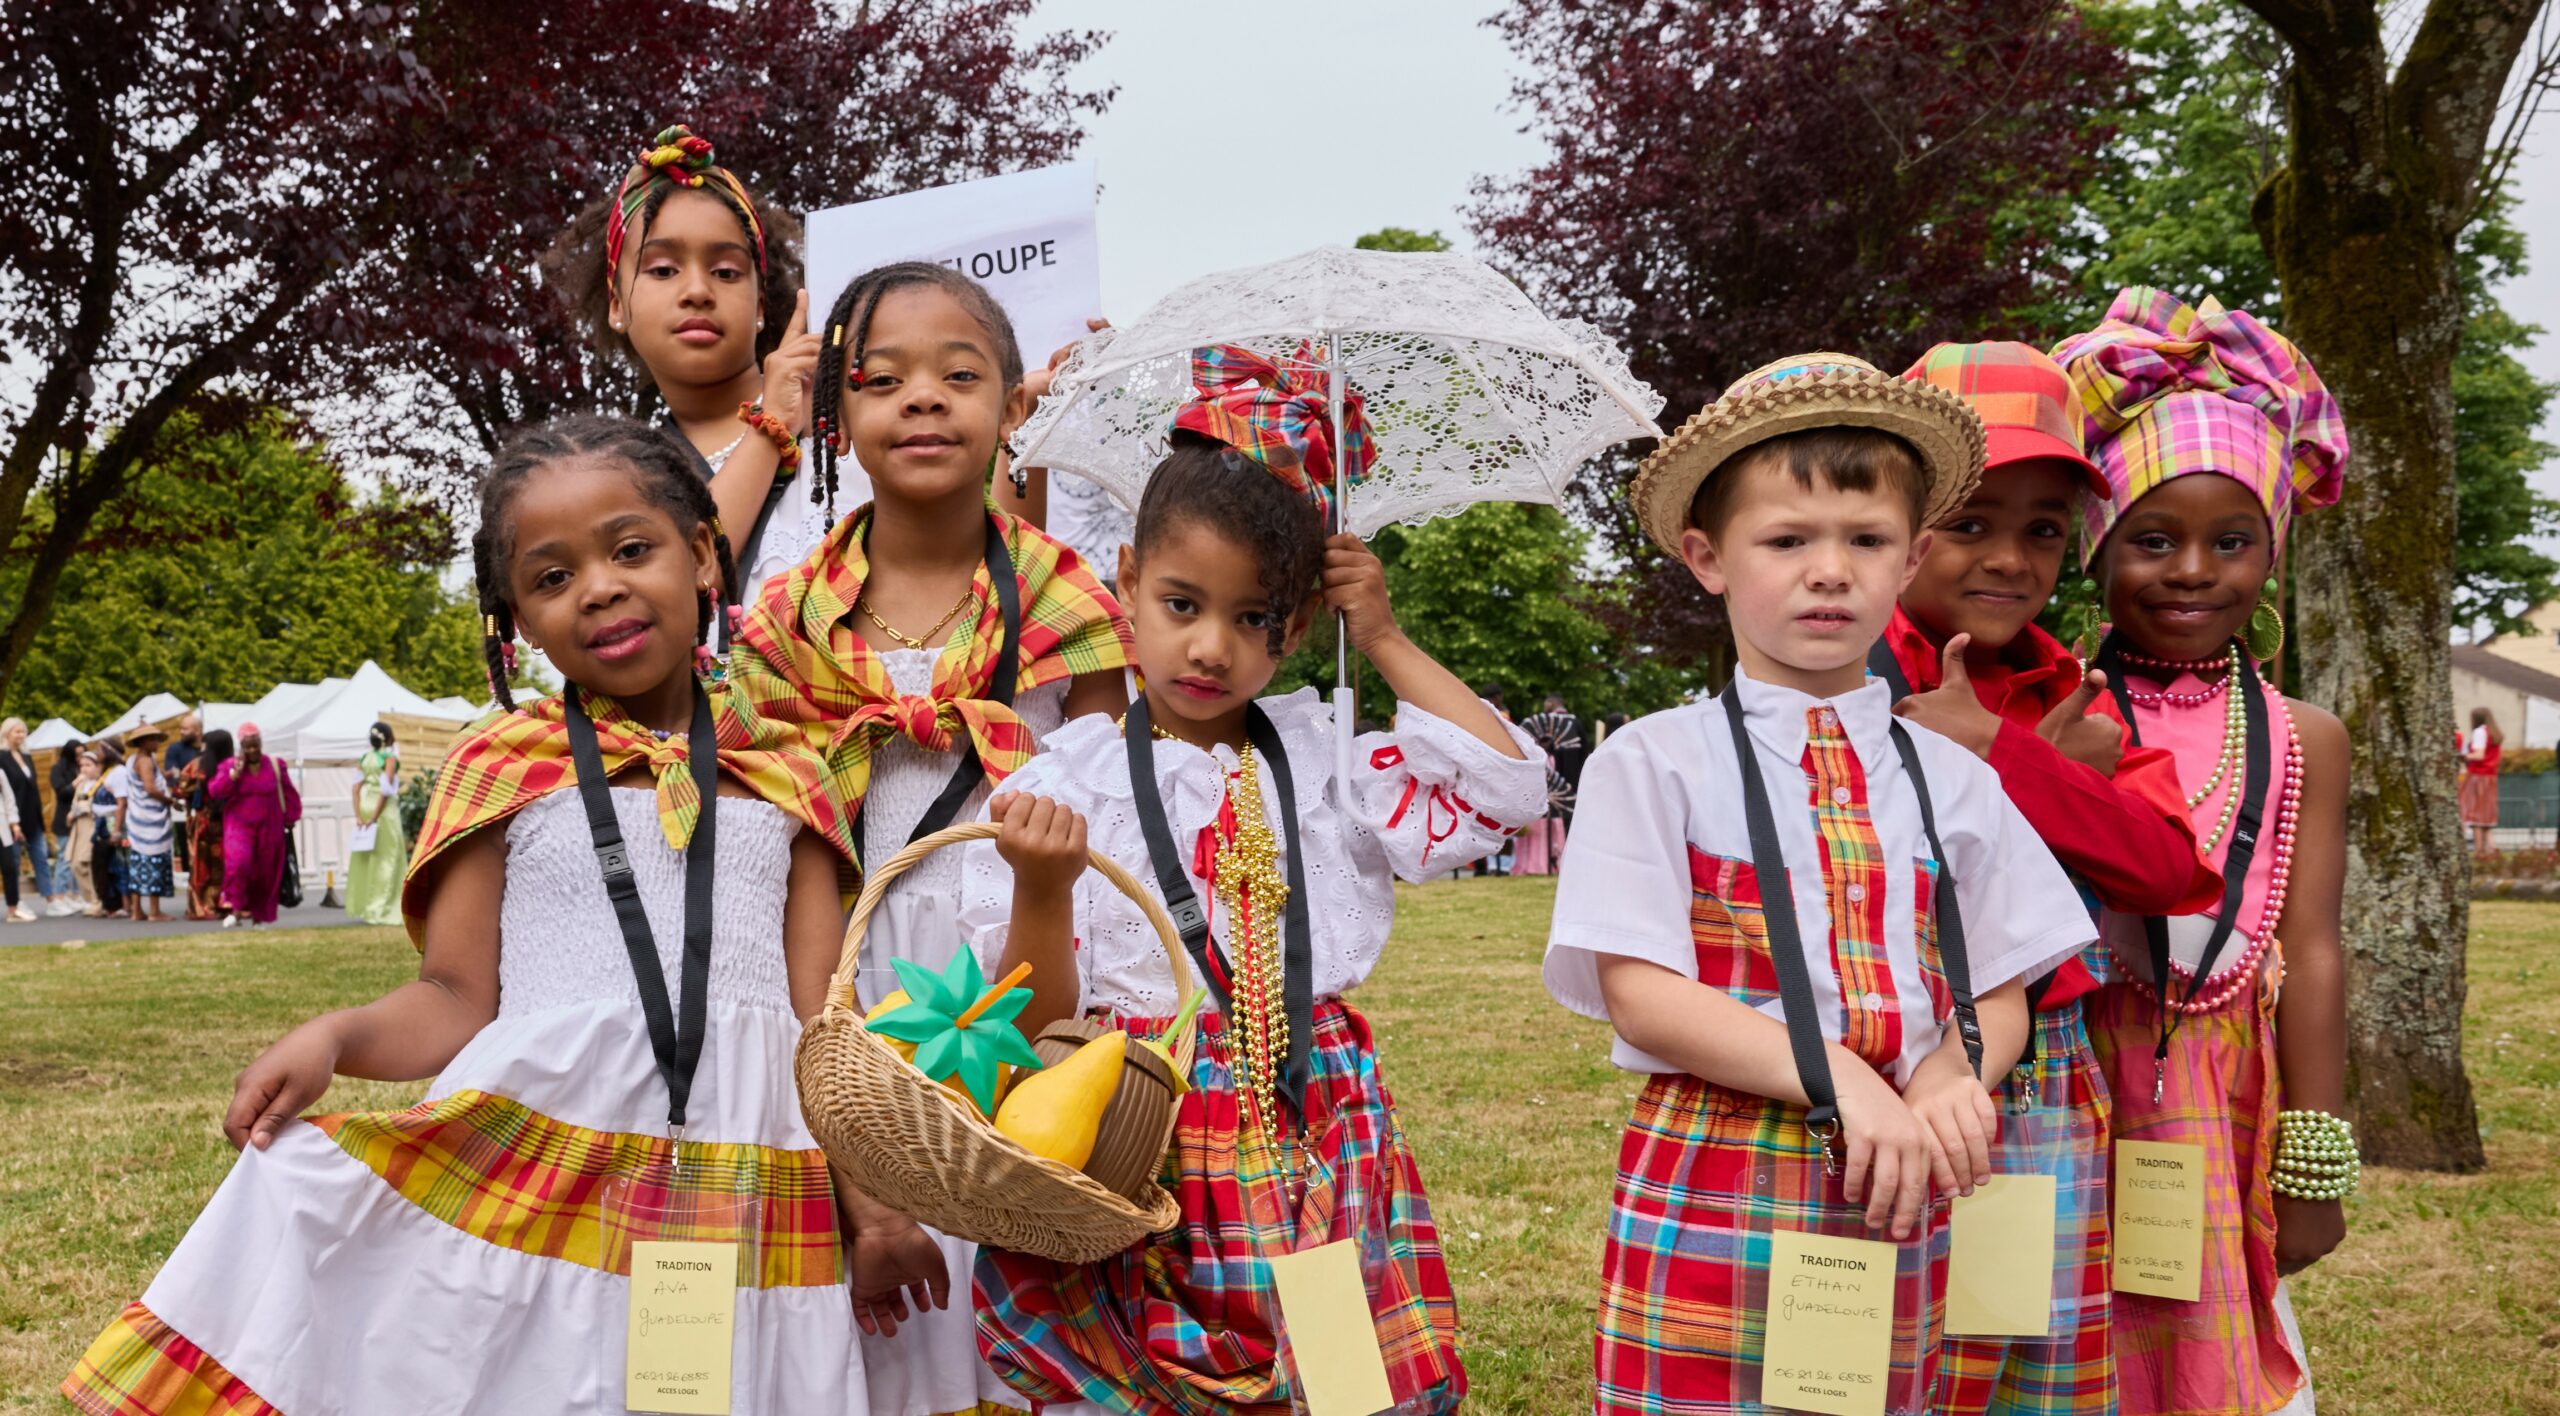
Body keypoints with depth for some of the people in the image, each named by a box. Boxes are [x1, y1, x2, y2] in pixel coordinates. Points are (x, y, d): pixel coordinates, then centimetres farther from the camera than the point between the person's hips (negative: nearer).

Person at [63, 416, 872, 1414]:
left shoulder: (782, 779, 9)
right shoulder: (510, 768, 5)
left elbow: (822, 1017, 8)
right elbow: (456, 1000, 3)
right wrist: (333, 1037, -16)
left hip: (744, 1174, 2)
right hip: (536, 1153, -1)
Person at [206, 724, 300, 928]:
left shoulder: (275, 766, 3)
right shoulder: (230, 766, 0)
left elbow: (290, 795, 11)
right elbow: (214, 791, -12)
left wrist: (290, 818, 8)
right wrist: (235, 772, -18)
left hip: (269, 829, 2)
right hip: (239, 826, -2)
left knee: (266, 875, 6)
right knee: (238, 863, -25)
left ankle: (259, 917, 18)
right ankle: (235, 909, -19)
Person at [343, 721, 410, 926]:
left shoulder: (365, 758, 9)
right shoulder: (390, 757, -9)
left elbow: (356, 788, 3)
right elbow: (386, 788, -17)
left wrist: (359, 815, 0)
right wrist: (375, 817, -14)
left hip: (366, 806, 6)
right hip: (384, 809, -6)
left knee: (367, 860, 13)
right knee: (386, 859, -1)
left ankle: (363, 906, 18)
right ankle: (380, 908, -1)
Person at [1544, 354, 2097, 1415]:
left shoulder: (1951, 780, 10)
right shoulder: (1654, 763, -2)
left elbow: (2000, 995, 10)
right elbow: (1638, 992, -10)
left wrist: (1950, 1077, -12)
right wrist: (1835, 1077, -19)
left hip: (1896, 1200, 3)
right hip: (1707, 1196, -3)